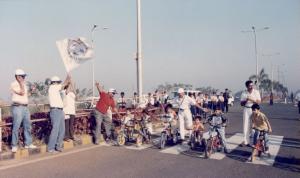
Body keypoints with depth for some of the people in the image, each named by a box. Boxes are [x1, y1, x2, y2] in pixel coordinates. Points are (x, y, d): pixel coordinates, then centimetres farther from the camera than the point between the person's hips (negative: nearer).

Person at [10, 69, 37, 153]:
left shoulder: (23, 84, 17)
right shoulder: (14, 84, -7)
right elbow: (21, 92, -19)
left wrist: (31, 91, 11)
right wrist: (21, 82, -13)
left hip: (25, 107, 8)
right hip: (17, 107, -8)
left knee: (27, 126, 9)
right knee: (16, 127, -5)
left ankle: (28, 143, 17)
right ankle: (14, 146, 3)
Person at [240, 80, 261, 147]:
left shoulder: (256, 92, -2)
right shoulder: (244, 93, 0)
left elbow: (259, 101, -6)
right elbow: (242, 104, 1)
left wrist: (252, 99, -21)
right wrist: (246, 100, -17)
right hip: (246, 109, 1)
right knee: (246, 125, 3)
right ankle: (246, 141, 11)